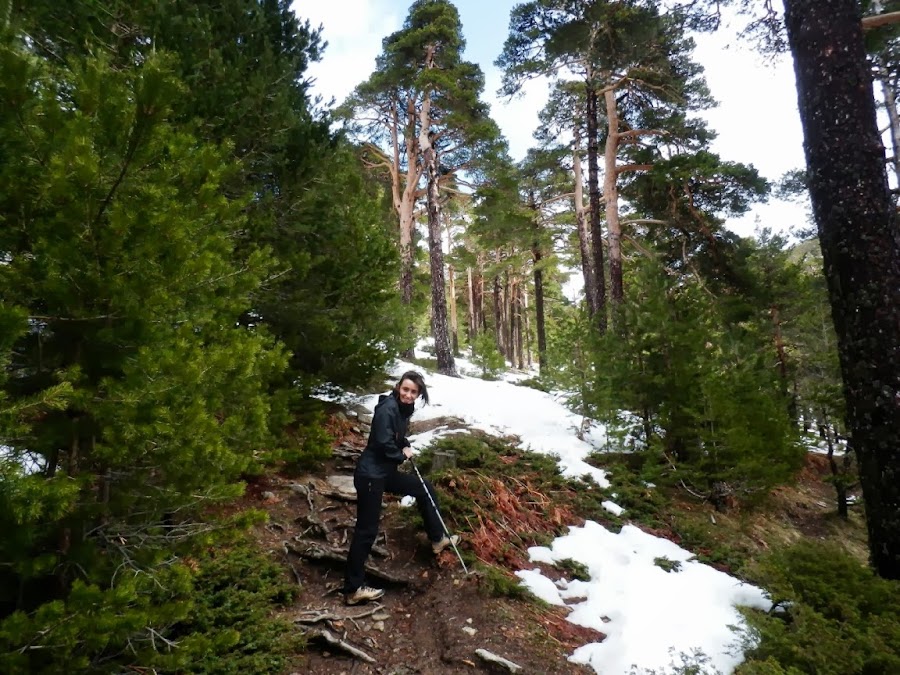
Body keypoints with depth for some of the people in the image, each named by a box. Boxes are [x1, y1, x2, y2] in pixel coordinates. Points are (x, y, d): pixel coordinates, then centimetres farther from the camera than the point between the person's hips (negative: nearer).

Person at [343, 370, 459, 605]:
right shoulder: (387, 408, -22)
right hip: (370, 474, -9)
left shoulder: (405, 408, 6)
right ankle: (353, 589, 8)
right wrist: (403, 455, -7)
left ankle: (437, 539, 35)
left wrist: (406, 446, 0)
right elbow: (383, 444, -26)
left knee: (426, 490, 19)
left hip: (386, 472, 10)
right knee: (367, 530, -3)